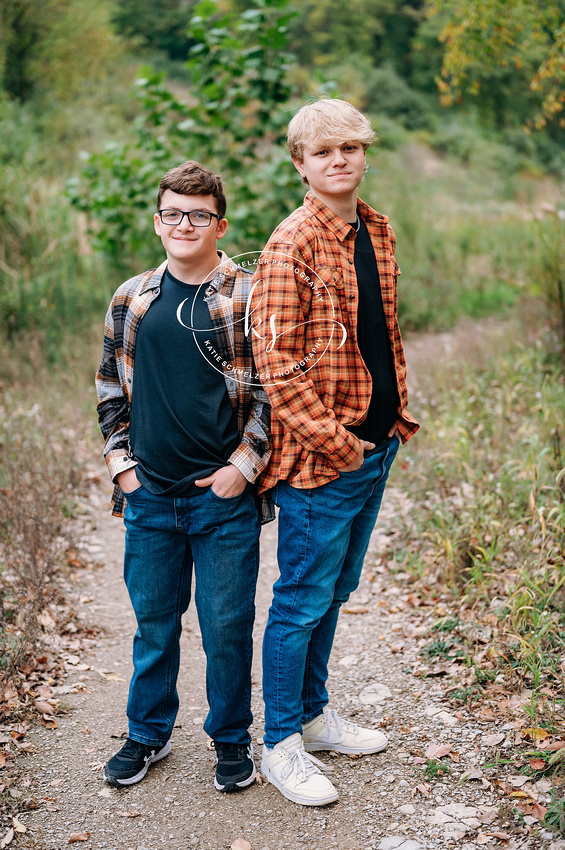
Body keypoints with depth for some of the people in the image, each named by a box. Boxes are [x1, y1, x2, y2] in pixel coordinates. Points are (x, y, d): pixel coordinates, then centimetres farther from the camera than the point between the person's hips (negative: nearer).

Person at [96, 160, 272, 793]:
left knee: (227, 627, 7)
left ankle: (232, 739, 27)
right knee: (153, 622, 15)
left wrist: (243, 465, -9)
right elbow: (110, 389, 15)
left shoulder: (249, 297, -4)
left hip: (225, 498, -3)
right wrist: (120, 462, 6)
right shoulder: (131, 300, 7)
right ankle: (148, 734, 34)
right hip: (149, 496, 3)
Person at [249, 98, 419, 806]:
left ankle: (313, 714, 36)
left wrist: (399, 412, 12)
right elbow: (277, 363, -19)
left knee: (333, 592, 19)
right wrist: (333, 442, -19)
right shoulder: (290, 246, -15)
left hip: (376, 449, 8)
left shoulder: (378, 233, 11)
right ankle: (282, 744, 19)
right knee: (302, 601, 3)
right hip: (319, 459, -8)